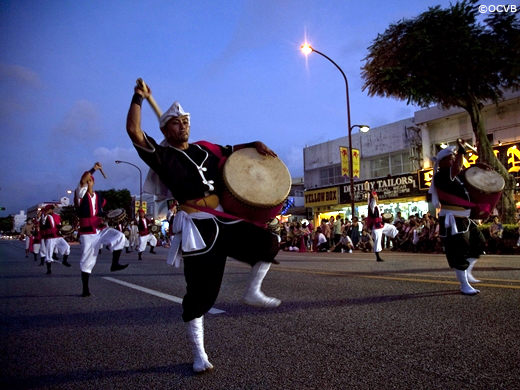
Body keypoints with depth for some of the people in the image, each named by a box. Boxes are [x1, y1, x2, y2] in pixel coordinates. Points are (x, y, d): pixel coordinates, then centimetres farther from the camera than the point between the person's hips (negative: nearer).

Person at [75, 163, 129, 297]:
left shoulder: (98, 196, 9)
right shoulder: (80, 195, -5)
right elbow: (82, 181, -25)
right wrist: (94, 168, -19)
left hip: (101, 229, 4)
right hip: (87, 232, -4)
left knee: (119, 236, -21)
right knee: (87, 261, 0)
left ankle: (115, 264, -14)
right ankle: (85, 289, 12)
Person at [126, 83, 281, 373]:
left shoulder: (205, 149, 18)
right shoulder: (161, 155, 2)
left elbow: (233, 151, 30)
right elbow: (134, 131, -12)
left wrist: (255, 145, 13)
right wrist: (139, 98, -7)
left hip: (228, 221, 6)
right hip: (200, 228, -6)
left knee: (270, 242, 0)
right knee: (201, 292, -1)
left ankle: (252, 292, 19)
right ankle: (199, 354, 16)